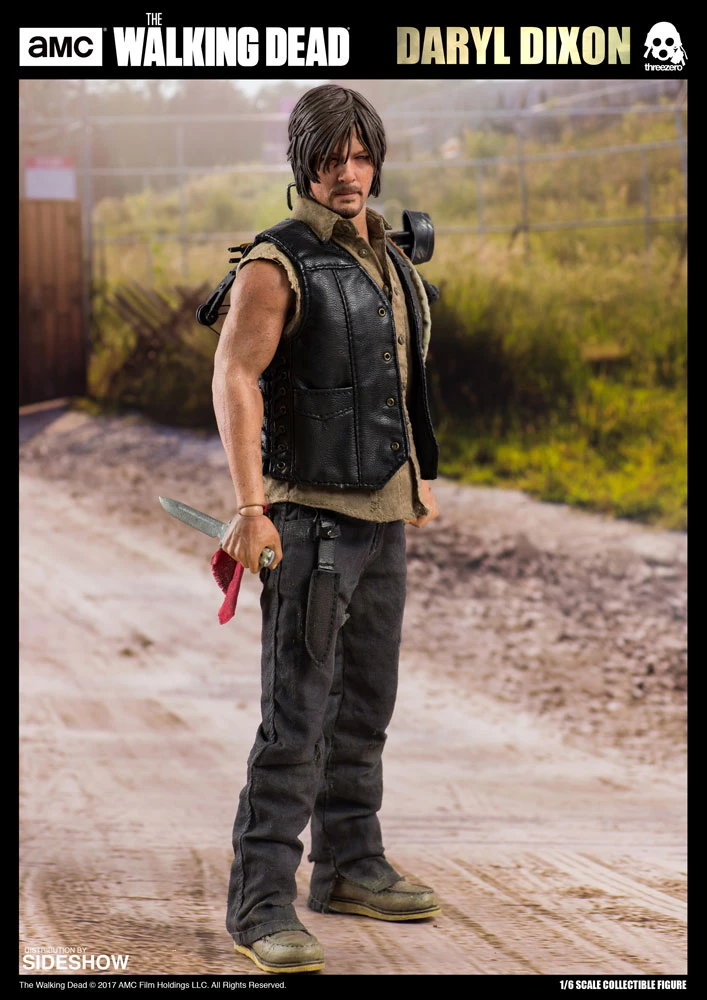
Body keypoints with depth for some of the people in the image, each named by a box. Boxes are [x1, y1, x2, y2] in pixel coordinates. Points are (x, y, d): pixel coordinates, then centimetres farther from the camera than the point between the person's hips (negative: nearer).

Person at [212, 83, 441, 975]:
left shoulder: (390, 264, 13)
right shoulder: (278, 265, -13)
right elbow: (234, 379, -23)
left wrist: (418, 482, 26)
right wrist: (249, 507, -33)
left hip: (381, 517, 8)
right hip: (311, 518, -8)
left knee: (365, 704, 16)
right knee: (297, 716, -12)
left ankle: (349, 868, 28)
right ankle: (261, 905, -10)